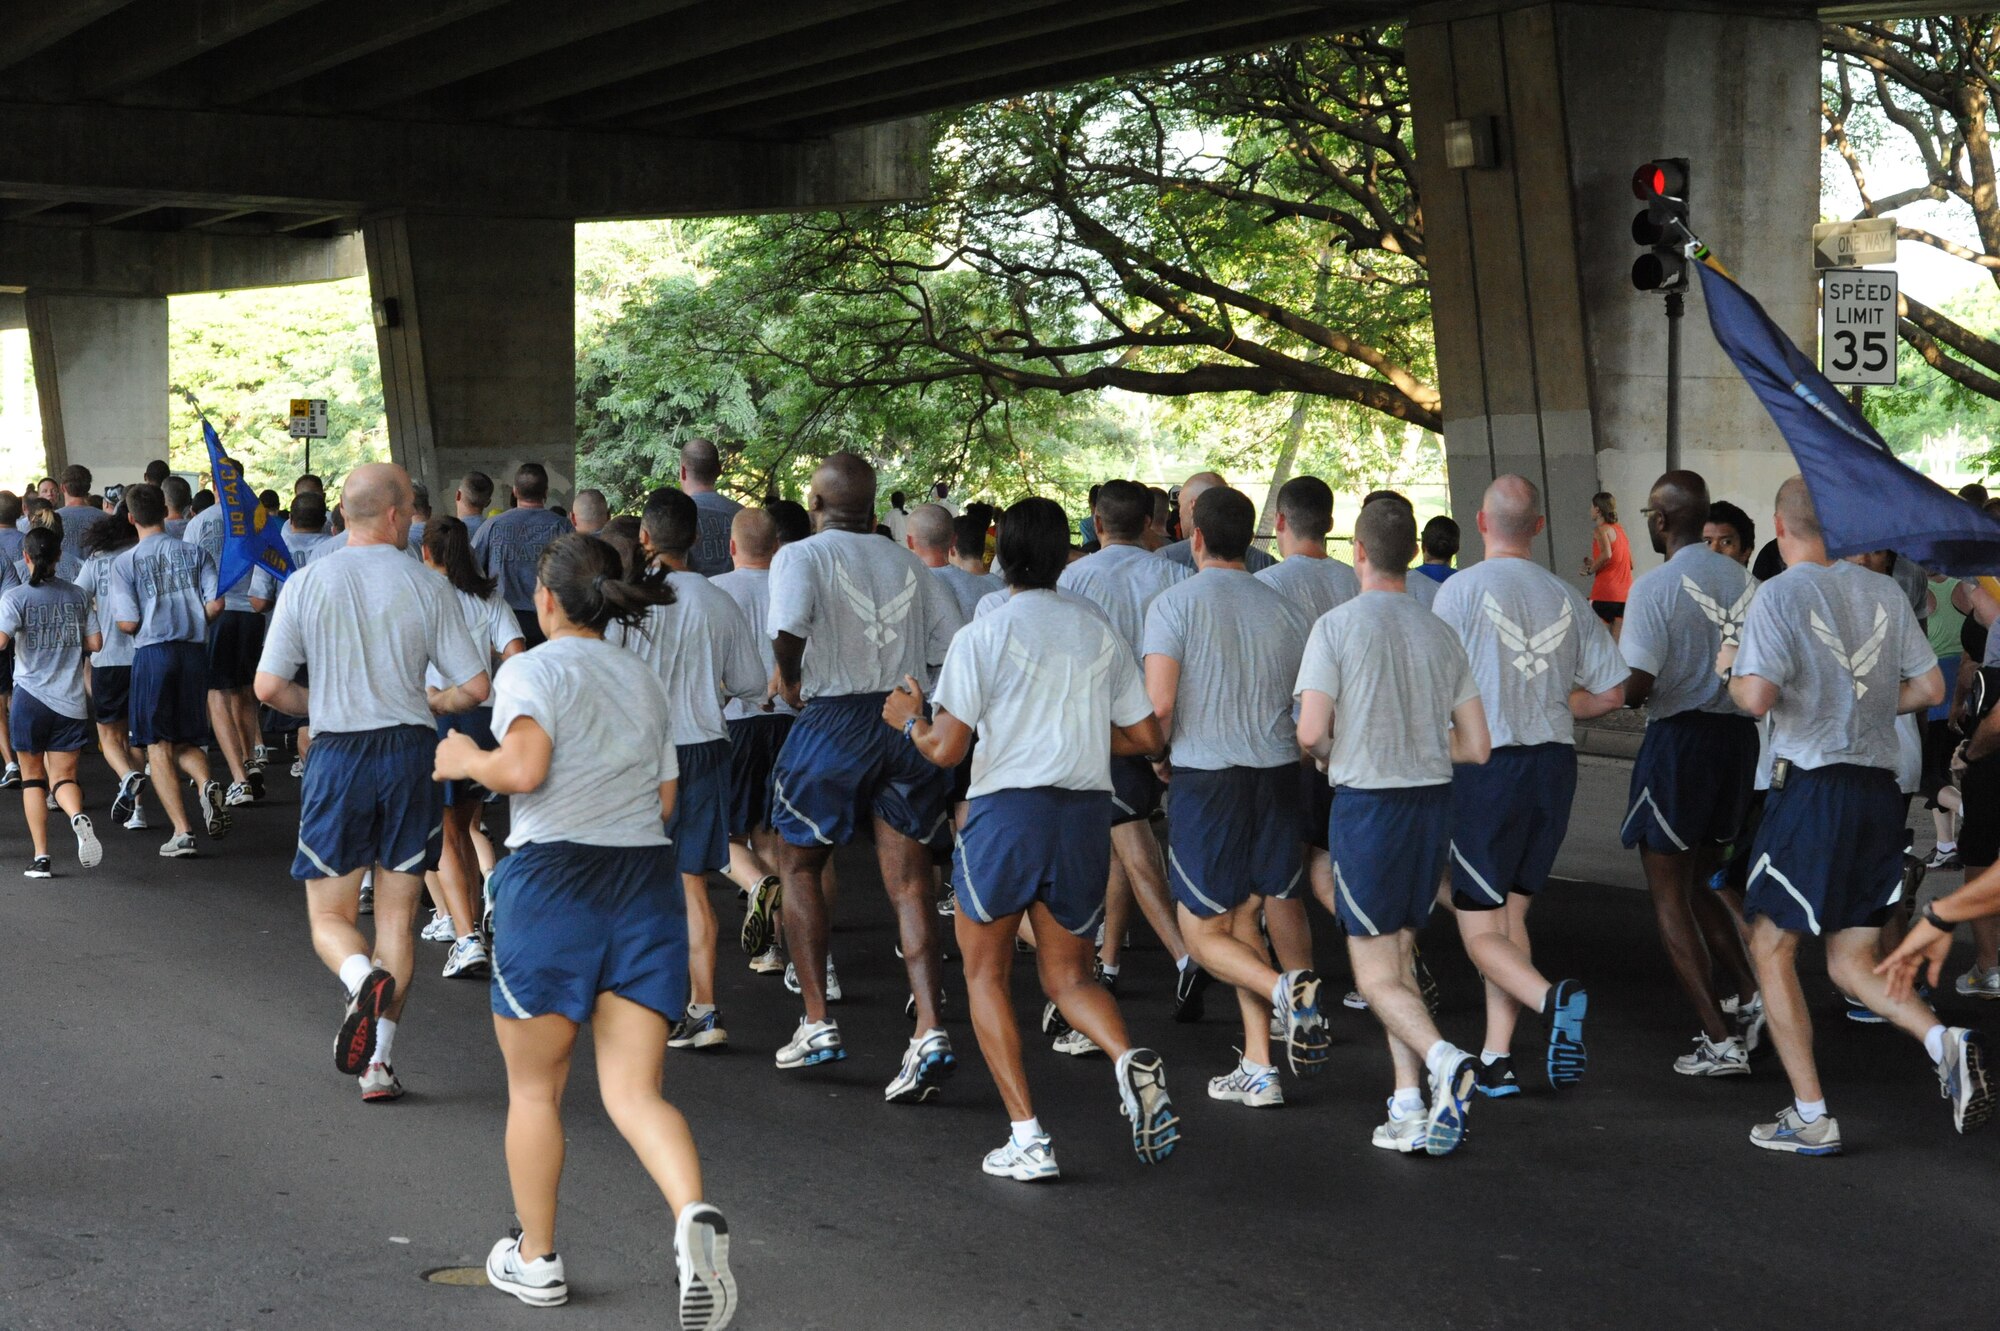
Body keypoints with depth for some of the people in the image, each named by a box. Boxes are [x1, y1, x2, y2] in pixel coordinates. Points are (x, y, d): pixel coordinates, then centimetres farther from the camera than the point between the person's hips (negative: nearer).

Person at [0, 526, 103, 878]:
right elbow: (95, 642, 7)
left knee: (33, 777, 12)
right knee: (64, 777, 4)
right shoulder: (78, 595, 5)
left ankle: (41, 857, 6)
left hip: (30, 698, -2)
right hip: (70, 701, 2)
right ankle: (79, 816, -31)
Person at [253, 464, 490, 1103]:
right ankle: (378, 1062, 7)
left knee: (330, 916, 11)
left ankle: (363, 980, -22)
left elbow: (269, 687, -6)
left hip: (337, 756, 0)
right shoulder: (427, 586, -4)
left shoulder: (307, 582, -4)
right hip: (410, 752, 1)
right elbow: (475, 687, -5)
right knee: (398, 917, 10)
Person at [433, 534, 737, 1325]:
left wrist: (467, 761, -1)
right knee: (633, 1091, 1)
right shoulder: (644, 682, 15)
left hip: (553, 877, -5)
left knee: (535, 1087, 12)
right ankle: (694, 1215, -25)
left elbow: (524, 768, -20)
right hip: (647, 876, 5)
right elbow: (665, 800, 14)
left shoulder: (531, 669, -4)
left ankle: (535, 1259, 22)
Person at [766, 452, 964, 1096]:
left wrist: (792, 681, -6)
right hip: (911, 722, 4)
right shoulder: (908, 563, 12)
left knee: (799, 866, 15)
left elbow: (789, 627, -23)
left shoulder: (801, 556, -4)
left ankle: (816, 1023, 12)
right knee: (908, 881, 5)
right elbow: (953, 644, 8)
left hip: (833, 722, -4)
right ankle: (929, 1032, -8)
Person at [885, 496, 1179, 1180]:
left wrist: (908, 718, 12)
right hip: (1087, 811, 4)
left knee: (985, 973, 12)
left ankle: (1027, 1138, 3)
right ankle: (1132, 1060, -14)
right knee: (1068, 974, 17)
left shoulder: (983, 635, -6)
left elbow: (945, 750, -9)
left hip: (1007, 810, -4)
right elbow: (1147, 736, 10)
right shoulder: (1100, 634, 8)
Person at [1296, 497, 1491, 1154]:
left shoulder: (1338, 626, -9)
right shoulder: (1440, 634, 6)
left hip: (1366, 803, -5)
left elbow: (1310, 732, -15)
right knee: (1398, 957, 15)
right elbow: (1477, 746, 6)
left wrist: (1330, 753, 8)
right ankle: (1410, 1108, 10)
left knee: (1376, 976, 1)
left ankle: (1443, 1058, -25)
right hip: (1434, 801, 5)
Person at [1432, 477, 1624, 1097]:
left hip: (1484, 765, -5)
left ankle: (1553, 999, -26)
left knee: (1481, 929, 1)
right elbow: (1611, 692, 4)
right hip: (1554, 762, 5)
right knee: (1511, 912, 15)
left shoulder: (1461, 589, -9)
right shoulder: (1567, 597, 5)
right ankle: (1497, 1057, 12)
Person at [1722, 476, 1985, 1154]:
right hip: (1880, 788, 6)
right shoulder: (1885, 591, 9)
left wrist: (1732, 668, 3)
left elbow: (1757, 696, -18)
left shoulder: (1779, 594, -9)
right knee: (1851, 962, 13)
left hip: (1812, 787, -6)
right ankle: (1945, 1041, -13)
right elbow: (1930, 688, 11)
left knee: (1771, 945, 7)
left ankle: (1810, 1117, 5)